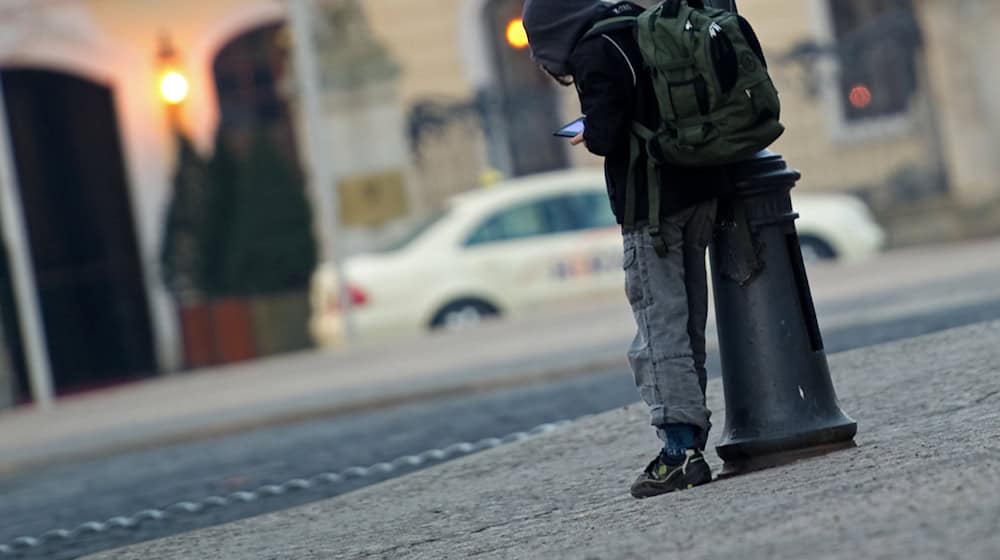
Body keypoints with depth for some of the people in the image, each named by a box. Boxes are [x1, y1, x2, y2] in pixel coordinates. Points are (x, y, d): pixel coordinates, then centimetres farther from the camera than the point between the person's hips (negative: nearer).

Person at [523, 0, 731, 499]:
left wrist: (589, 136, 0)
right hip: (700, 188, 9)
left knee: (660, 329, -7)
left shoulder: (593, 54, -12)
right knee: (688, 326, 12)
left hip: (651, 204, -8)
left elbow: (605, 136, -21)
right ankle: (689, 441, 15)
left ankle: (681, 450, -11)